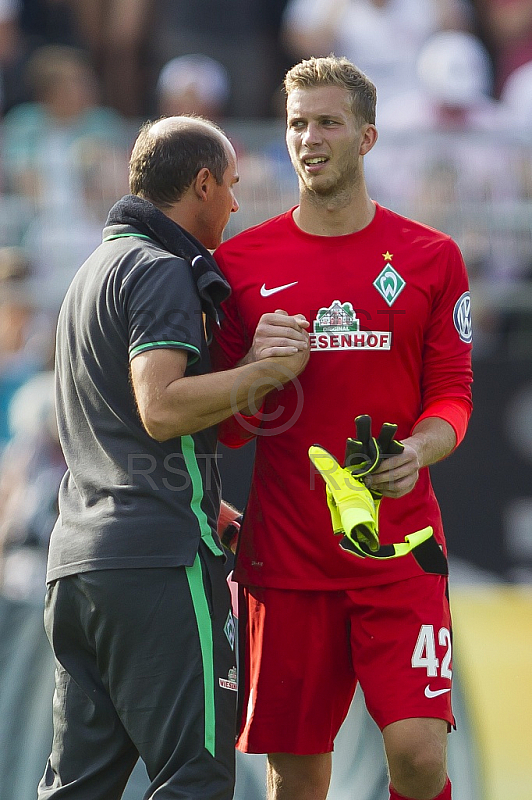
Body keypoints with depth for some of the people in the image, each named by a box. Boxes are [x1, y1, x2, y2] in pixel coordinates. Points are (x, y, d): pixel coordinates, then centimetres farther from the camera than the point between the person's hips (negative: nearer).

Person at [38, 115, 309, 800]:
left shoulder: (95, 269, 25)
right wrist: (266, 370, -10)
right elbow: (162, 408, -20)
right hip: (159, 560, -10)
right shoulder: (163, 272, -7)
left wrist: (209, 507, 31)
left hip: (75, 560, 10)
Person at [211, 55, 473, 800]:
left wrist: (418, 449, -16)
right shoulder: (243, 261, 6)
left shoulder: (430, 257, 5)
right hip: (286, 551, 1)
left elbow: (451, 397, 6)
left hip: (397, 547, -1)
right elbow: (224, 425, 7)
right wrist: (257, 365, -15)